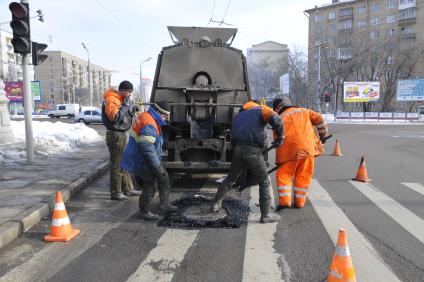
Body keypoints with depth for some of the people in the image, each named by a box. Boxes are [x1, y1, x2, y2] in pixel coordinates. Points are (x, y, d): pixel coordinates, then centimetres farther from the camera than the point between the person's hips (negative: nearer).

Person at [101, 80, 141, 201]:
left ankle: (128, 189, 28)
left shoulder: (120, 99, 16)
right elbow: (114, 117, -28)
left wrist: (131, 112, 7)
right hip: (115, 135, -10)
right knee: (116, 165, -4)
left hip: (122, 134, 10)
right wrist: (125, 106, -21)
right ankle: (115, 193, 5)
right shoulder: (111, 100, -15)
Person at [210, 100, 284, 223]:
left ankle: (216, 204, 32)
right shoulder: (260, 109, 11)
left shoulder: (237, 117, 27)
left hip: (238, 150, 5)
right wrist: (280, 138, -3)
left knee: (230, 179, 22)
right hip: (253, 152, -5)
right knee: (264, 183, 8)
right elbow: (275, 119, -11)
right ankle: (265, 215, 10)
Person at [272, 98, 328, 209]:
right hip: (308, 146, 3)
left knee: (283, 174, 8)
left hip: (290, 149, -2)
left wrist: (280, 159, 16)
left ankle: (284, 201, -3)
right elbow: (319, 119, 16)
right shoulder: (303, 111, 22)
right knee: (303, 176, 12)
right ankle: (299, 202, 17)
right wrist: (323, 135, 25)